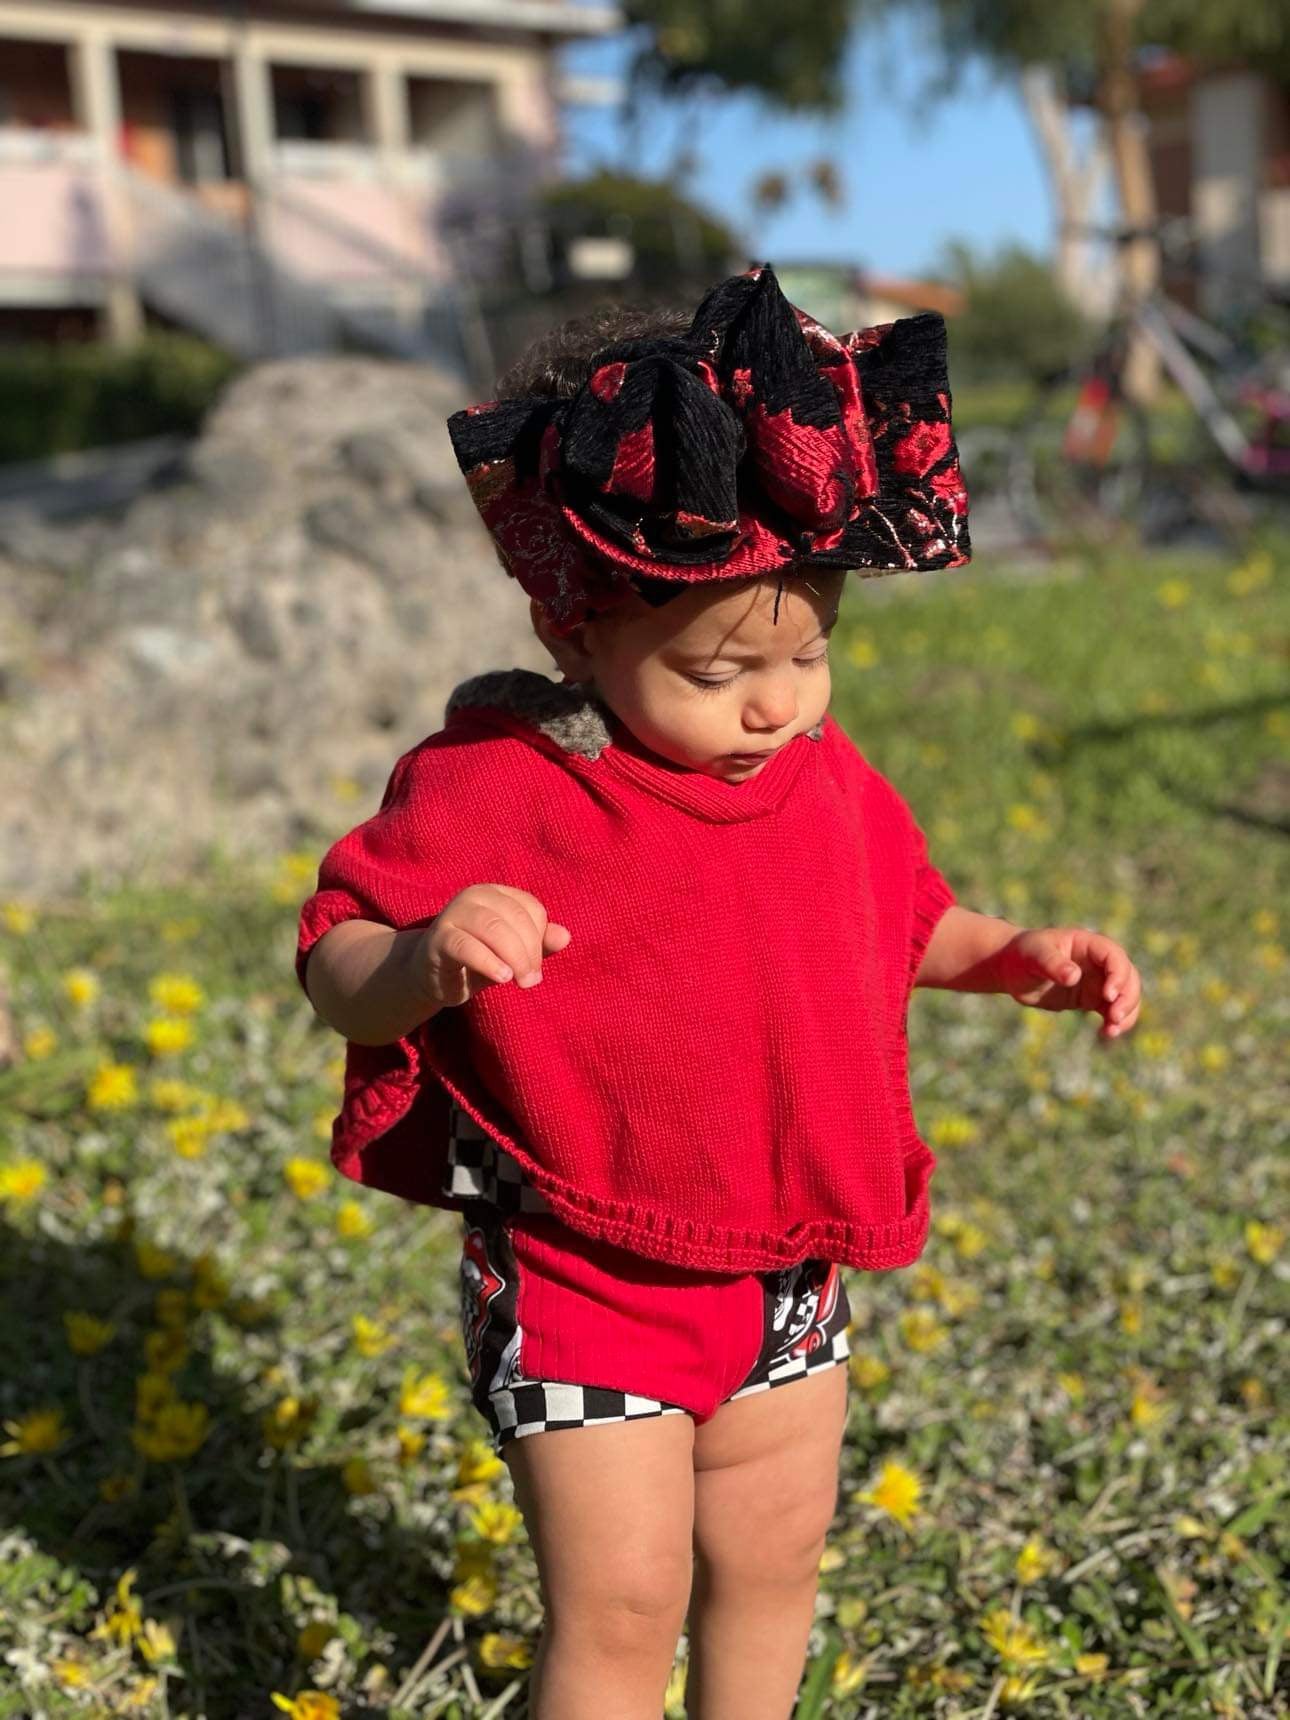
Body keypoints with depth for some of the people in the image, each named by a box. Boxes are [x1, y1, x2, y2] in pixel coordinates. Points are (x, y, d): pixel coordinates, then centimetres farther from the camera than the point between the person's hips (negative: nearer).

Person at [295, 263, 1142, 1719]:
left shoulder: (827, 780, -1)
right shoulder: (494, 790, -19)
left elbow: (908, 922, 15)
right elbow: (335, 975, -17)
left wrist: (1024, 956, -2)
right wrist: (432, 956, -38)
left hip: (786, 1271, 6)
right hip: (580, 1283, -6)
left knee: (772, 1561, 22)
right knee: (621, 1603, 2)